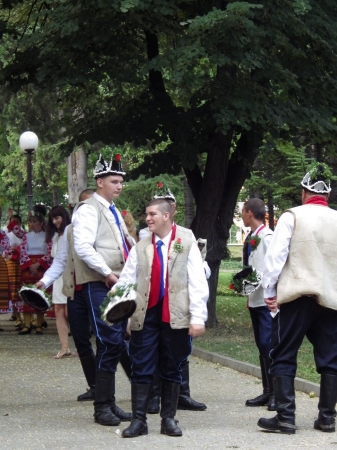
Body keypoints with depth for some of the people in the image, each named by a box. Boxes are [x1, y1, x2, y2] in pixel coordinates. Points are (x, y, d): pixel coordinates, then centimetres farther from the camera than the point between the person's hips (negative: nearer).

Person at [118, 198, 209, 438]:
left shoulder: (187, 244, 2)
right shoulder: (140, 248, 10)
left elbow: (197, 283, -3)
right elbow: (127, 280, 8)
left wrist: (198, 317, -10)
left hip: (175, 316, -2)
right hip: (145, 315, 2)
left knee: (171, 369, 7)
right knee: (142, 368, 1)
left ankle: (169, 419, 15)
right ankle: (138, 419, 4)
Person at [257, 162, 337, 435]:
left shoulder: (293, 216, -3)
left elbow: (275, 256, -8)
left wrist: (270, 291, 1)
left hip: (297, 295, -3)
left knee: (284, 357, 3)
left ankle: (285, 418, -1)